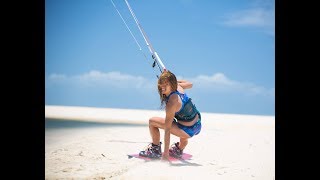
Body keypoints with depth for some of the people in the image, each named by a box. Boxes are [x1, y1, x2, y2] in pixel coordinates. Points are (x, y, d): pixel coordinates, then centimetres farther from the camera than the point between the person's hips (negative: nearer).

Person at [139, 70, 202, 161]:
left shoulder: (171, 103, -25)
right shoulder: (178, 86, -5)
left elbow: (167, 129, -24)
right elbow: (190, 84, 21)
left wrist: (166, 153, -21)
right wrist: (174, 80, 26)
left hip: (188, 131, -8)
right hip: (198, 126, 8)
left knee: (152, 122, -6)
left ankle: (155, 150, 9)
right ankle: (179, 150, 49)